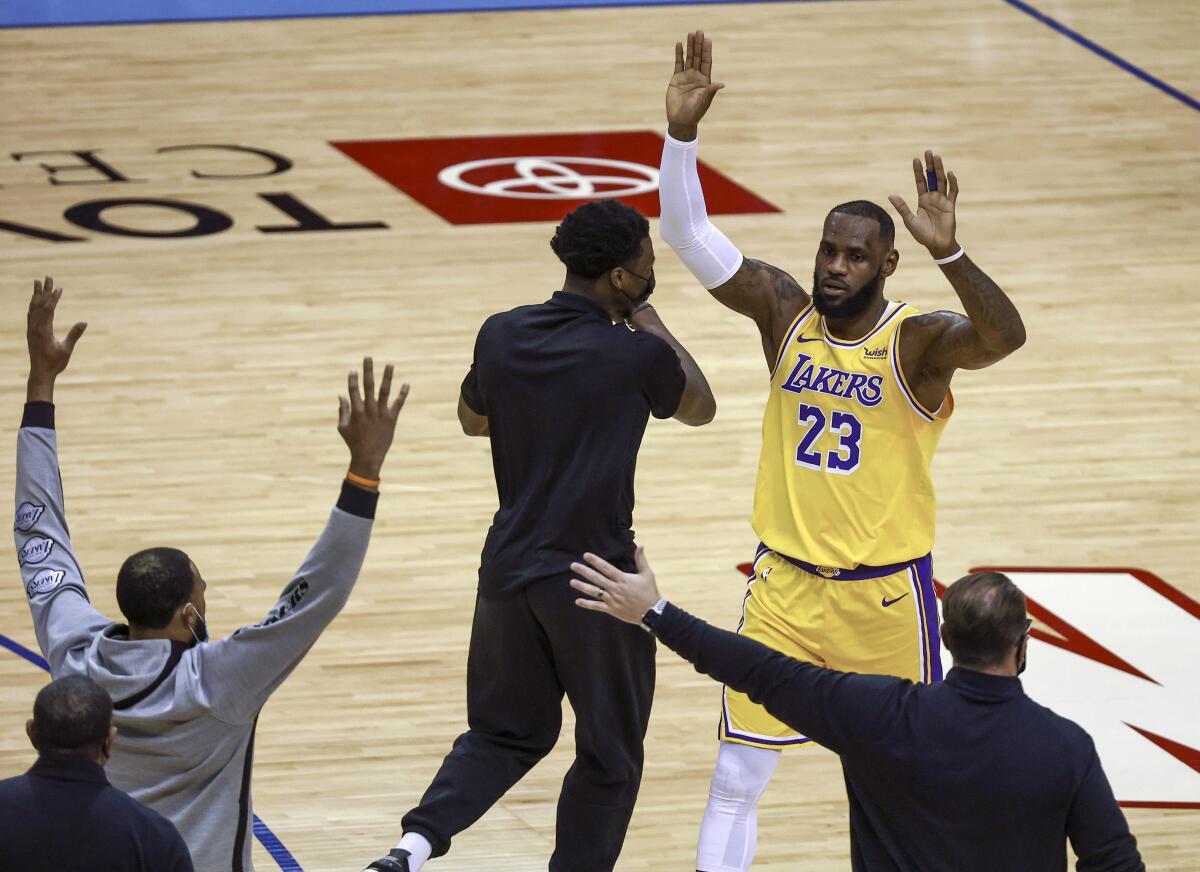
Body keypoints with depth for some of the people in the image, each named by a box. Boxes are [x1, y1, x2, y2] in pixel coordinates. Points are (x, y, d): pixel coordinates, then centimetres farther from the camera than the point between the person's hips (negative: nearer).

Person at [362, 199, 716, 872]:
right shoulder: (636, 356, -15)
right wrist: (652, 324, 15)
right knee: (610, 758, 12)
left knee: (506, 732, 20)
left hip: (510, 568, 5)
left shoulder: (502, 336, -3)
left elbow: (472, 418, 18)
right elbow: (700, 408, 8)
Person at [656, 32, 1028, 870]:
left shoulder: (916, 340, -15)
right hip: (786, 581, 3)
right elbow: (689, 234, -9)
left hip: (886, 592, -3)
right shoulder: (786, 313, -3)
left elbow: (1004, 336, -36)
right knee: (737, 776, 1)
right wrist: (683, 131, -24)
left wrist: (948, 251, -52)